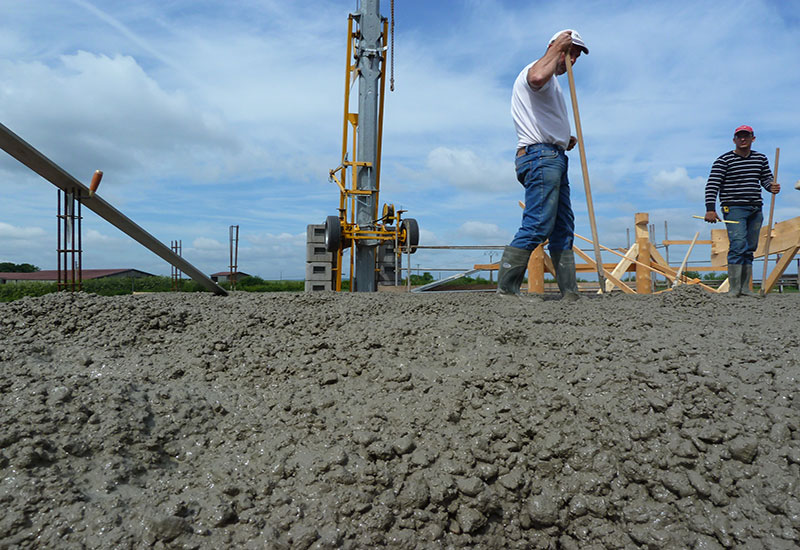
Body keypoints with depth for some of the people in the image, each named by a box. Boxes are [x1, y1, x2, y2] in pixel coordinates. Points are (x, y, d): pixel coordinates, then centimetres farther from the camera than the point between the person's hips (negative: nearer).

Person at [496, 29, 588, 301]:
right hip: (540, 156, -11)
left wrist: (565, 139, 19)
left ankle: (570, 294, 11)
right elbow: (537, 78, -29)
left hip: (554, 158, 11)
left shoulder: (552, 82, 32)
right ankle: (505, 290, -17)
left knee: (563, 229, 8)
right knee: (537, 226, -18)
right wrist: (558, 48, -13)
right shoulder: (536, 69, -1)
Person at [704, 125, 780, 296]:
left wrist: (772, 186, -4)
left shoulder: (761, 159, 15)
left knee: (750, 248, 6)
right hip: (734, 208, -6)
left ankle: (745, 287, 11)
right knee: (738, 245, -17)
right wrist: (710, 209, -19)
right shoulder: (724, 160, -3)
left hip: (755, 209, 6)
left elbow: (766, 179, 21)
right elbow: (712, 185, -9)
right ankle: (734, 288, -14)